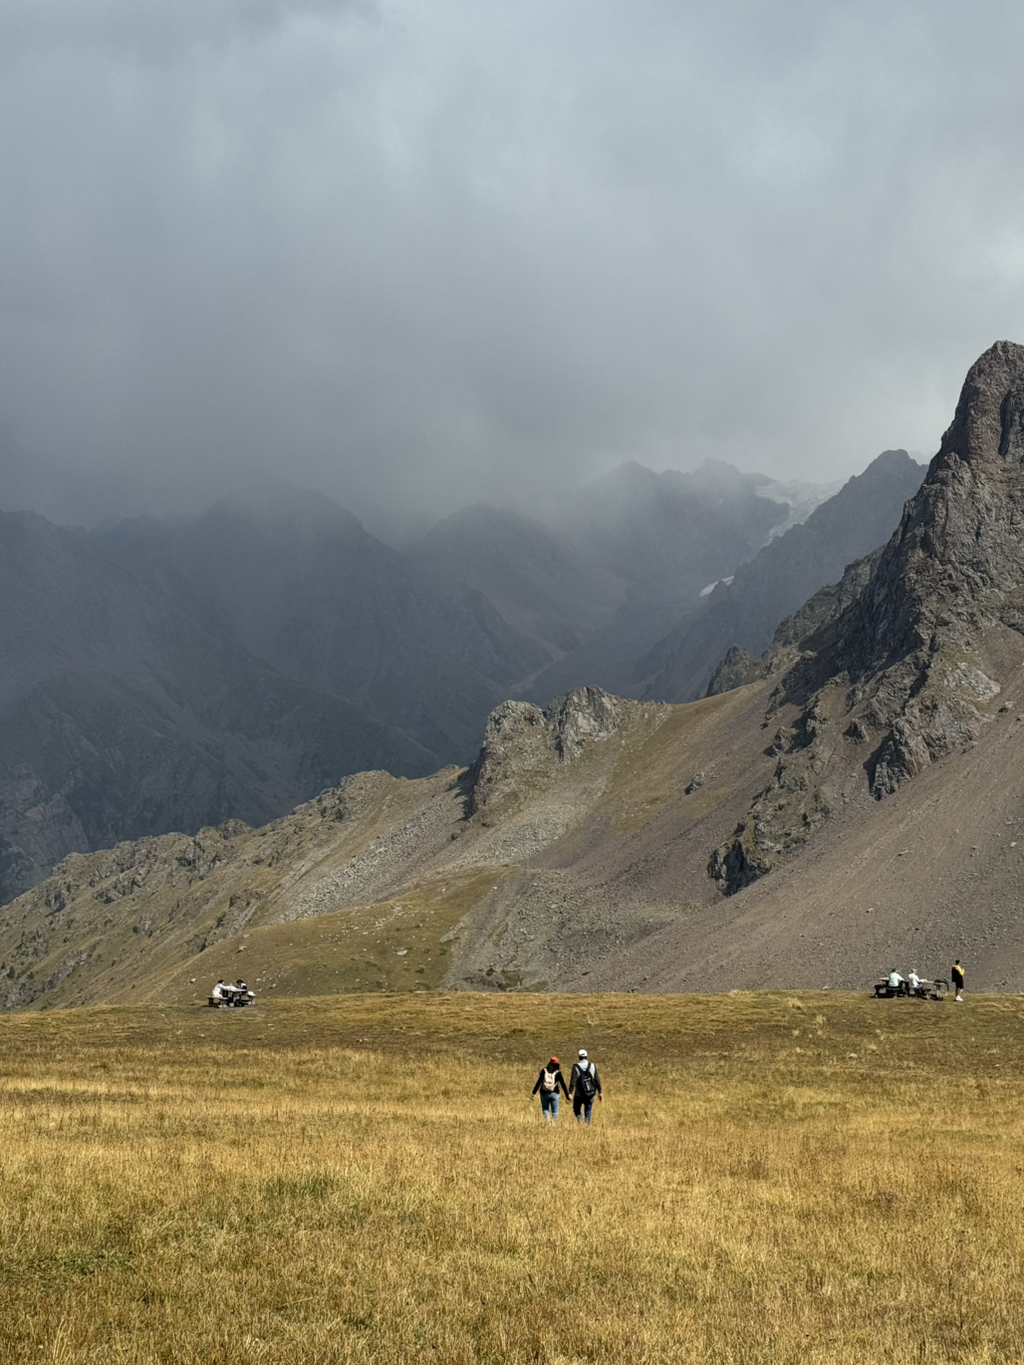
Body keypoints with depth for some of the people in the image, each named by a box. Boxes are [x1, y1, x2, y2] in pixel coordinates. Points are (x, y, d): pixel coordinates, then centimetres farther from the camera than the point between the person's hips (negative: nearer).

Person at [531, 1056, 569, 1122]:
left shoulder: (544, 1070, 2)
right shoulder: (558, 1072, 1)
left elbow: (538, 1082, 1)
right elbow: (563, 1084, 1)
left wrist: (533, 1092, 5)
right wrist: (567, 1095, 5)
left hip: (544, 1093, 1)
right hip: (554, 1094, -1)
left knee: (545, 1109, 5)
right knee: (555, 1111, 6)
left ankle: (548, 1121, -17)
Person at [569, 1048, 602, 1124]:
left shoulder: (576, 1067, -10)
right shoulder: (592, 1066, -1)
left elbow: (573, 1081, -15)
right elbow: (597, 1080, 3)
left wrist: (570, 1093, -12)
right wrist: (600, 1092, 10)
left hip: (579, 1094, -2)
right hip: (590, 1094, 2)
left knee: (576, 1109, 13)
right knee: (588, 1110, 14)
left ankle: (580, 1119, -13)